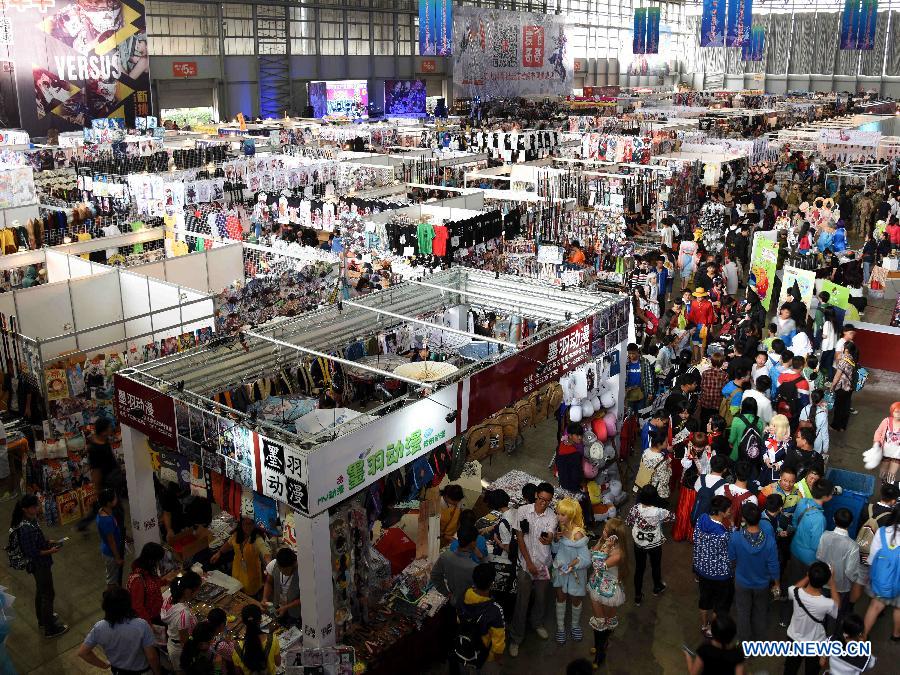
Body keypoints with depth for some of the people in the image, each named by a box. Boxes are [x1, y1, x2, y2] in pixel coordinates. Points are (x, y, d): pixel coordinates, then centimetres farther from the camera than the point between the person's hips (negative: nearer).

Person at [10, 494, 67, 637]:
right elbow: (32, 553, -28)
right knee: (48, 594, 4)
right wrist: (50, 551, -20)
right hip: (39, 565, -10)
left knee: (40, 591, 26)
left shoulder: (31, 519, -3)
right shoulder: (27, 529, -32)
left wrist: (48, 542, 3)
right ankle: (50, 629, 18)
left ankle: (43, 619, 45)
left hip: (37, 564, 10)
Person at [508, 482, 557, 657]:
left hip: (544, 563, 2)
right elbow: (520, 538, -8)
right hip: (525, 563, -2)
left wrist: (547, 540, -47)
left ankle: (537, 623, 45)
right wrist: (529, 563, -11)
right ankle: (516, 637, 13)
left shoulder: (552, 517, -7)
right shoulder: (522, 511, -10)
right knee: (522, 601, 0)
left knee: (541, 597, 18)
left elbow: (550, 538, -21)